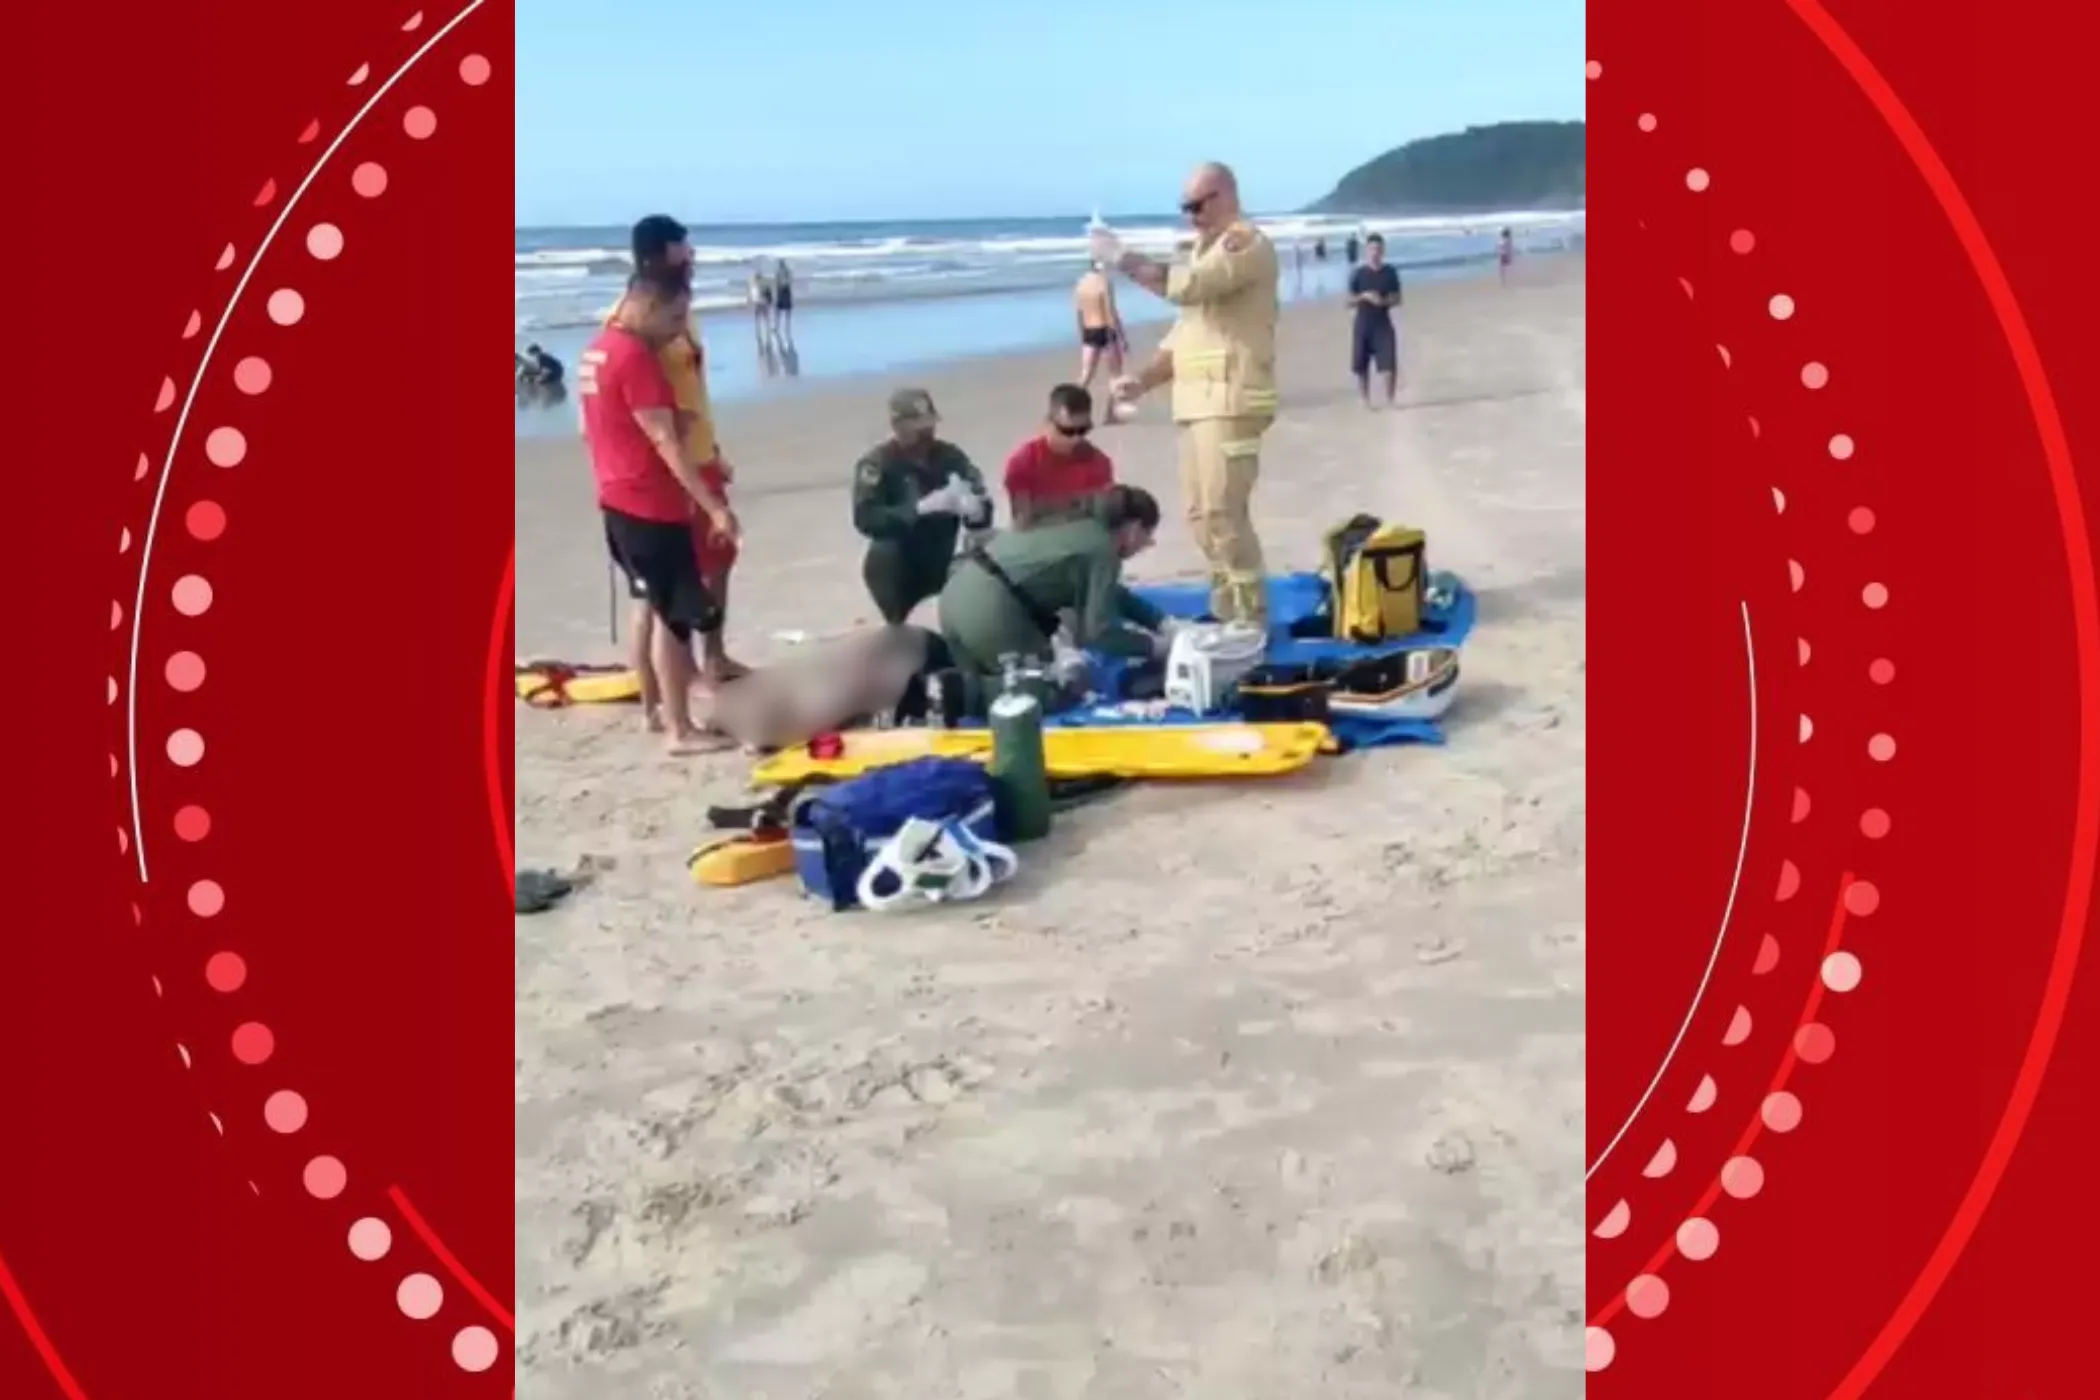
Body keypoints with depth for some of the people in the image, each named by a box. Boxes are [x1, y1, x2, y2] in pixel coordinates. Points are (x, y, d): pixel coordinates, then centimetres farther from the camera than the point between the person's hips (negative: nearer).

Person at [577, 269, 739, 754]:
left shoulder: (600, 349, 11)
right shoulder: (635, 357, -19)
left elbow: (589, 430, 19)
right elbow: (664, 441, -23)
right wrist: (714, 507, -23)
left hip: (620, 500, 10)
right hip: (651, 505, -10)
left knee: (655, 606, 20)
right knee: (676, 615, -4)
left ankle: (655, 708, 29)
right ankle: (681, 730, -1)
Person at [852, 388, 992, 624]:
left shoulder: (950, 456, -4)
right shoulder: (876, 462, -14)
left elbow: (984, 510, -8)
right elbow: (865, 519, -28)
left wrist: (973, 509, -33)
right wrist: (921, 508, -38)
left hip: (943, 563, 3)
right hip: (901, 568, -3)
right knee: (882, 554, -33)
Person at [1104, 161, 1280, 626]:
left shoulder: (1246, 243, -8)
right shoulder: (1206, 248, 22)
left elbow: (1185, 286, -24)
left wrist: (1123, 259, -15)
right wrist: (1143, 380, 12)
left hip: (1230, 400, -10)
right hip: (1198, 401, 10)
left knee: (1223, 514, -13)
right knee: (1202, 514, 12)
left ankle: (1250, 621, -7)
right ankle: (1228, 613, 21)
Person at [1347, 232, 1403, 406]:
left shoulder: (1390, 272, 1)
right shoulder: (1358, 274, -1)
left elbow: (1397, 300, 4)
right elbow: (1350, 301, -1)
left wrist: (1384, 301, -16)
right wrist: (1364, 296, -19)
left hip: (1383, 324, 0)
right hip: (1363, 325, 0)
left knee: (1389, 366, -9)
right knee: (1360, 367, 4)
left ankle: (1389, 401, 3)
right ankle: (1365, 401, 17)